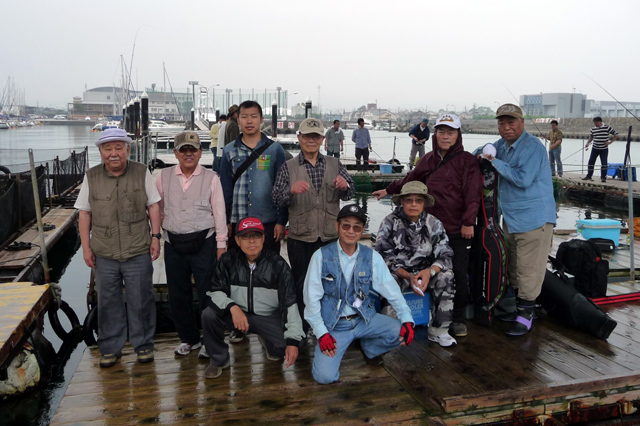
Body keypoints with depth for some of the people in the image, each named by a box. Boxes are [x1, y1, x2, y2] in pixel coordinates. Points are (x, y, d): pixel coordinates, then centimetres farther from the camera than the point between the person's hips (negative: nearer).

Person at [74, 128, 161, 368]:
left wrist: (155, 236, -3)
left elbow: (153, 206, 3)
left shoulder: (142, 173, 0)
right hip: (104, 254, 2)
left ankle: (143, 344, 23)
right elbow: (84, 213, 7)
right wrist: (86, 247, 4)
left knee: (140, 301, 6)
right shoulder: (91, 177, 3)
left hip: (138, 252, -1)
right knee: (108, 302, 10)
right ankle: (110, 348, 25)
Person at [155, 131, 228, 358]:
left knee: (207, 293, 2)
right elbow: (157, 209, 13)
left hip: (203, 243, -3)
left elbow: (219, 212, 0)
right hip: (173, 244, 3)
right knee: (178, 294, 11)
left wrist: (221, 244, -2)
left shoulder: (211, 178, 0)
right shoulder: (164, 176, 6)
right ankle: (188, 338, 29)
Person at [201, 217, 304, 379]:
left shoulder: (278, 264, -14)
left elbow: (290, 303, -14)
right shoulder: (228, 260, -10)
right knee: (209, 314, -27)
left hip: (269, 317, 0)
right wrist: (233, 307, -29)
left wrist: (293, 341, -20)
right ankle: (219, 359, 2)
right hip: (238, 313, 1)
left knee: (286, 345, -25)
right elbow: (216, 291, -6)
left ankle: (267, 341, 17)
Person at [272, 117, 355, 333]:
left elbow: (349, 195, 8)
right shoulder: (288, 168, 3)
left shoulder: (334, 164, 8)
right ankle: (301, 331, 22)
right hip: (300, 238, -2)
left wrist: (344, 187, -17)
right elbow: (276, 200, -3)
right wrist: (291, 190, -24)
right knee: (301, 285, 7)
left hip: (330, 236, 2)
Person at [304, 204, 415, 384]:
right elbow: (312, 298, -6)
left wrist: (407, 319, -14)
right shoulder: (321, 256, -7)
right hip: (333, 324, -3)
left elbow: (391, 289, -2)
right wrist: (321, 333, -13)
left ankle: (369, 349, 11)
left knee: (400, 332, -21)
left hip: (364, 319, 3)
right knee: (325, 376, -20)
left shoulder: (372, 257, 0)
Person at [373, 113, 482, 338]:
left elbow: (473, 195, -12)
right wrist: (389, 190, 34)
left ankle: (458, 318, 15)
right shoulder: (429, 160, 12)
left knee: (458, 274, 0)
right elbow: (411, 179, 28)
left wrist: (468, 222, -18)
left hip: (458, 229, -5)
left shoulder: (467, 161, -5)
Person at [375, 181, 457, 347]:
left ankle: (438, 330, -12)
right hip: (397, 272, -2)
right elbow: (384, 256, -12)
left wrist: (430, 271, -26)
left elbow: (445, 254, -4)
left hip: (424, 272, 3)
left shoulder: (434, 224, 0)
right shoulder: (390, 223, -8)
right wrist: (408, 276, -25)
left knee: (446, 277, -23)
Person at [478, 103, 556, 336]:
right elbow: (481, 152, 28)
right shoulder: (501, 145, 10)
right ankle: (517, 306, 30)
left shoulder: (533, 146, -15)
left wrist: (495, 162, -17)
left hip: (534, 219, -9)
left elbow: (523, 179, -25)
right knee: (514, 269, 17)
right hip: (510, 218, 9)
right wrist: (480, 155, 3)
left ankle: (525, 315, 3)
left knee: (528, 271, -5)